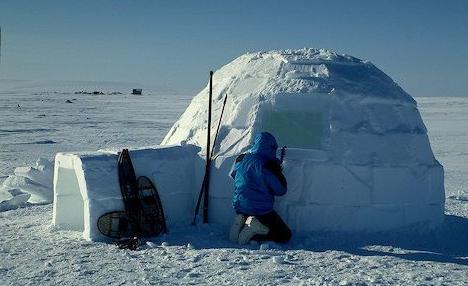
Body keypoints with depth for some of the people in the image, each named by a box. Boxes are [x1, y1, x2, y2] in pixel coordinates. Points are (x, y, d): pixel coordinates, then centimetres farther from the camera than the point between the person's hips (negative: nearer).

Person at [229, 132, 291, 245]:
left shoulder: (241, 159, 0)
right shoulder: (268, 165, -18)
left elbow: (233, 175, 22)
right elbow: (281, 190, -10)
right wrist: (278, 171, 2)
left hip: (239, 208, 7)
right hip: (261, 210, -6)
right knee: (285, 235, 5)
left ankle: (241, 222, 1)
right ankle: (256, 227, -15)